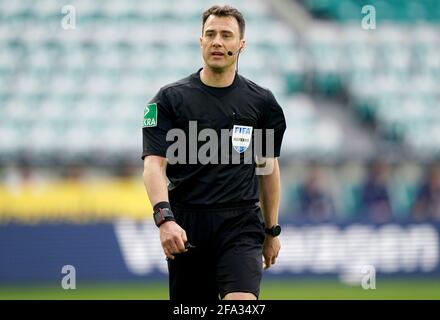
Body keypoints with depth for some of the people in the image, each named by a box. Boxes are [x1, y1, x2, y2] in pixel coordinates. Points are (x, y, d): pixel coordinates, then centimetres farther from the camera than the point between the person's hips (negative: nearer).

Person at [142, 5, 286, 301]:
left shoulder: (261, 102, 6)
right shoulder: (171, 99, 0)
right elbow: (154, 164, -9)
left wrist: (272, 230, 17)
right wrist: (164, 218, -25)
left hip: (240, 224, 0)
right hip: (185, 227, 0)